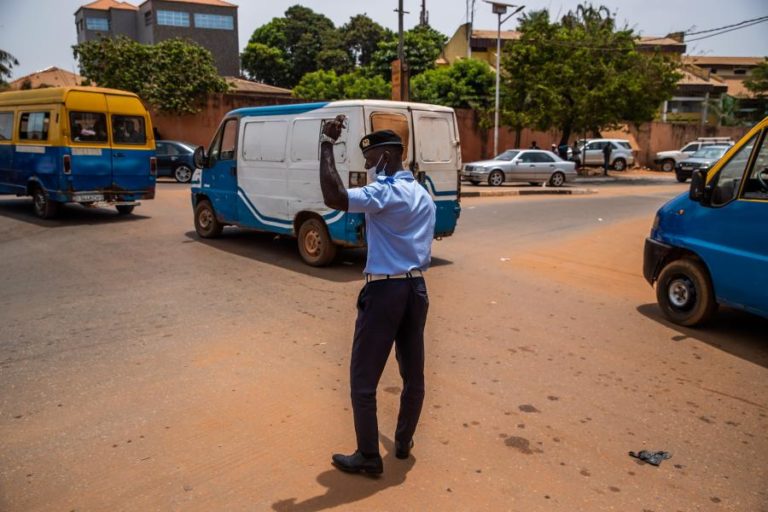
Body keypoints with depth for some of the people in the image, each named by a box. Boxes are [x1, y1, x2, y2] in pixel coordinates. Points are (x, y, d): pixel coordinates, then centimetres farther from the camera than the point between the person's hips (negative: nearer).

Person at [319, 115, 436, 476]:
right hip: (416, 287, 9)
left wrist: (327, 145, -22)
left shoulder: (385, 192, -15)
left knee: (363, 379, 3)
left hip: (385, 290, -9)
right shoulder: (423, 195, 14)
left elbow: (334, 198, -30)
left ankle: (369, 457, 12)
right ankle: (404, 443, 31)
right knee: (413, 374, 16)